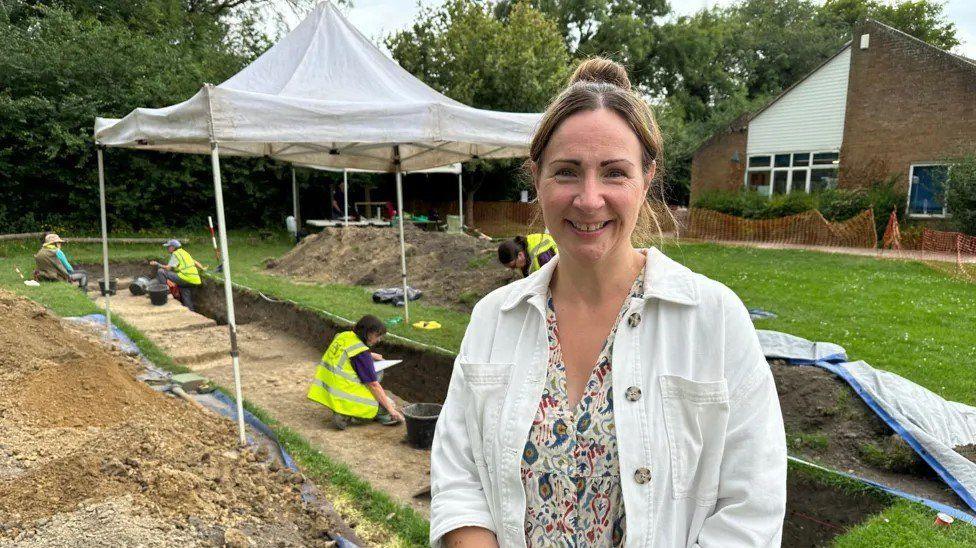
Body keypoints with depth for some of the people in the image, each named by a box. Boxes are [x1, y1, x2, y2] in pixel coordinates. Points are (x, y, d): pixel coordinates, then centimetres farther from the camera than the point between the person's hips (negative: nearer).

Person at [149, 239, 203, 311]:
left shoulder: (175, 254, -2)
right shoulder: (184, 253, 24)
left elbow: (168, 268, -9)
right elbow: (195, 262, 26)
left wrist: (157, 264, 0)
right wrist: (202, 268, 38)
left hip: (186, 278, -9)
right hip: (194, 280, 9)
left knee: (161, 272, -5)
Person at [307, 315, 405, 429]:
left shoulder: (343, 335, 6)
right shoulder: (361, 353, -18)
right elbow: (373, 385, -17)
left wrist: (370, 355, 21)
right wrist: (391, 409, -12)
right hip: (342, 397, -8)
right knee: (388, 405, 2)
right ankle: (345, 415, -8)